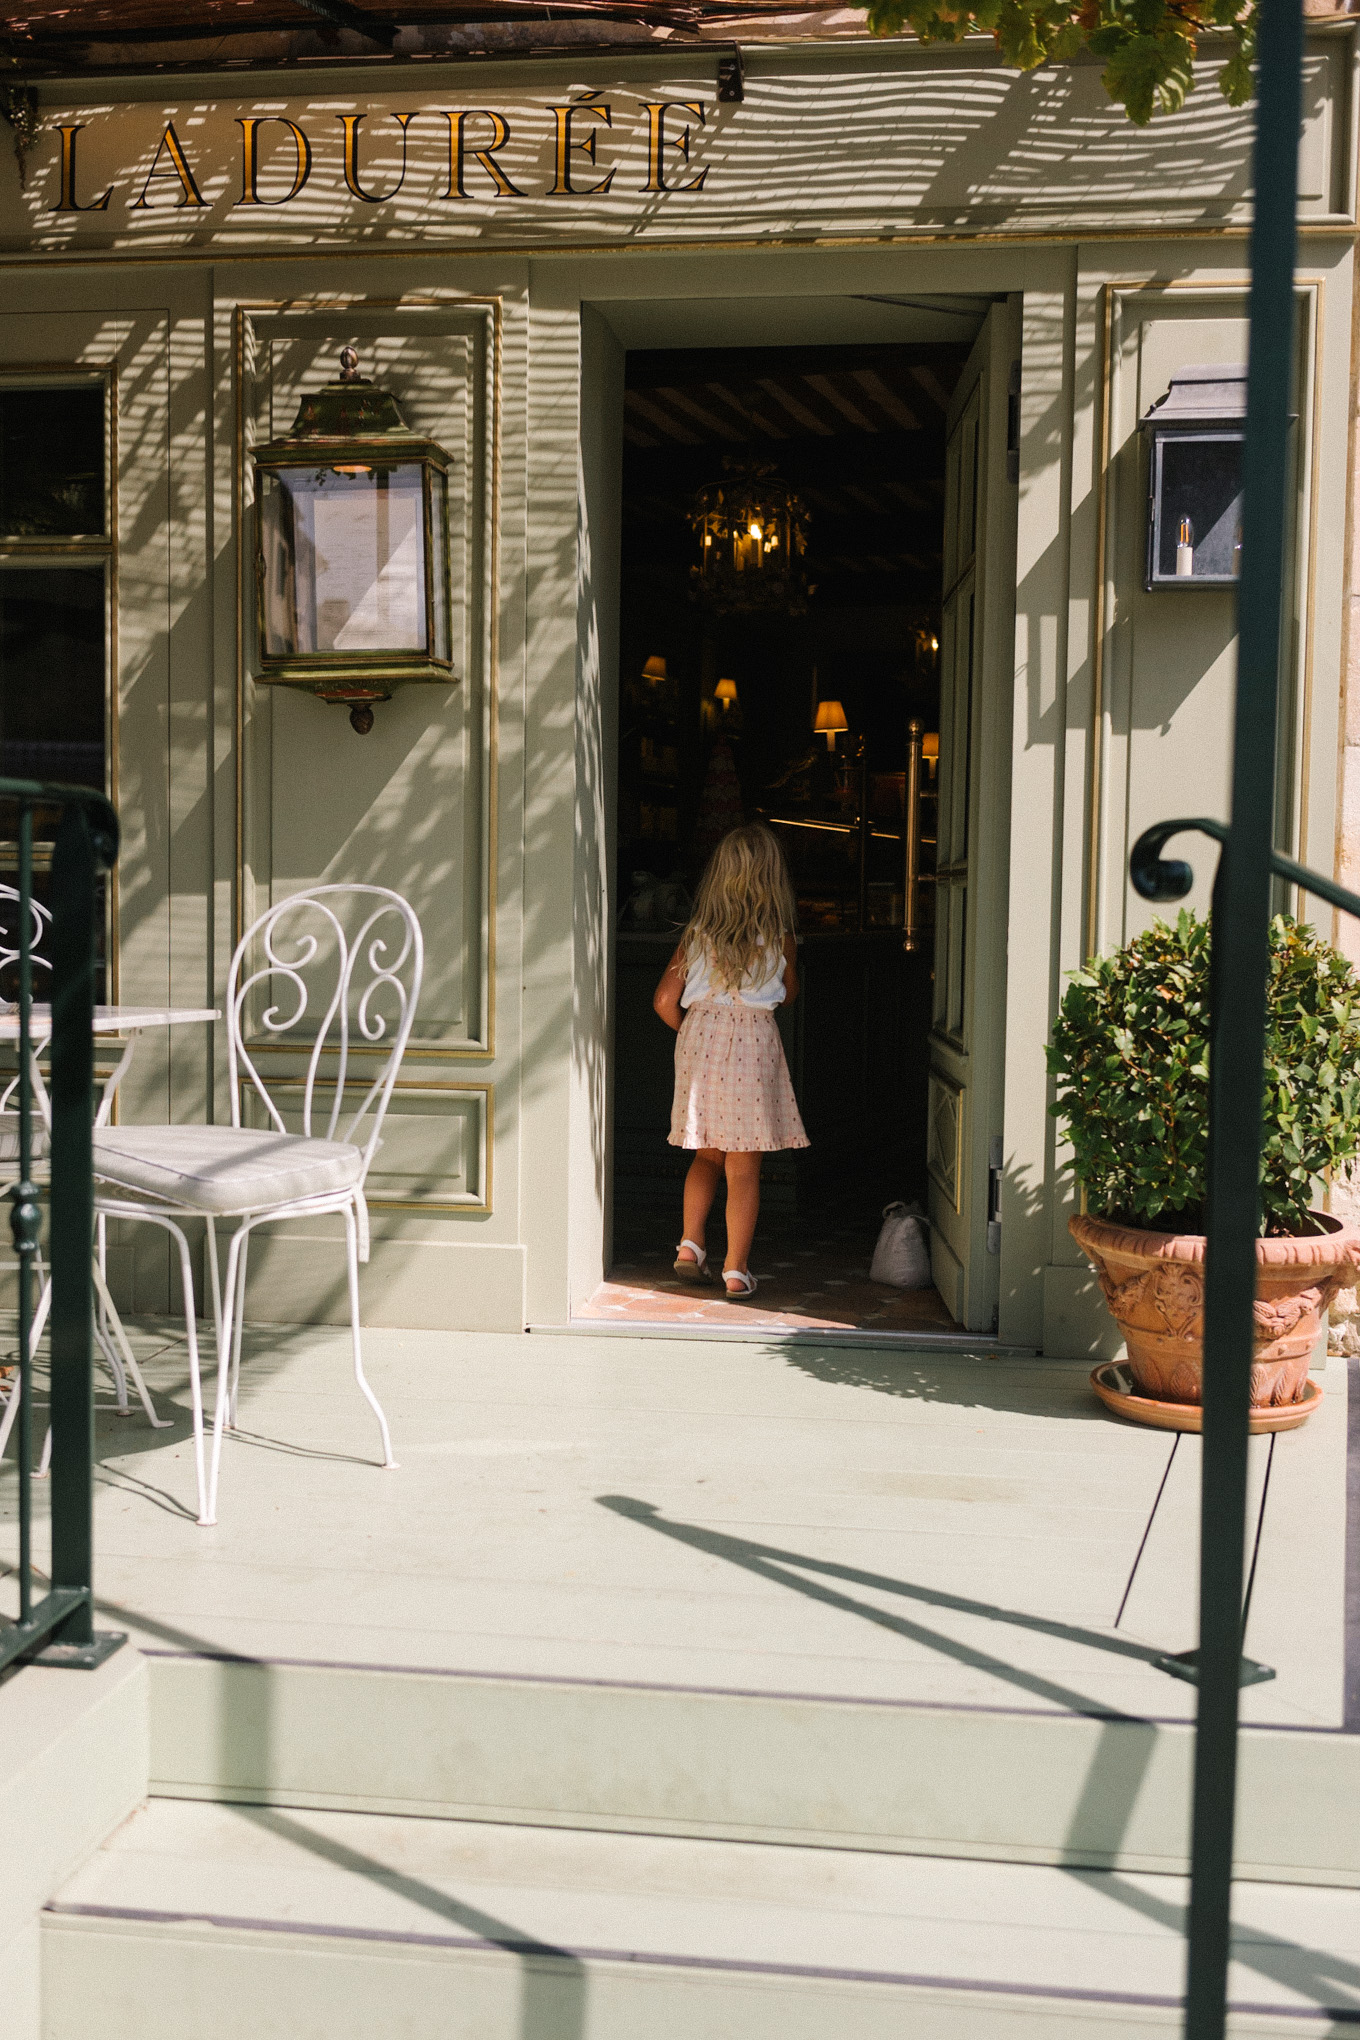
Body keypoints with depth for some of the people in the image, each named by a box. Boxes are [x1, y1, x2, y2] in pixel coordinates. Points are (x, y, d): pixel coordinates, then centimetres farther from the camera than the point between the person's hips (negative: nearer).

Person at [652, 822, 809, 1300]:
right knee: (743, 1169, 3)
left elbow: (665, 1001, 2)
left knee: (707, 1156, 20)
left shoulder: (697, 932, 2)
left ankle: (690, 1245, 9)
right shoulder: (779, 937, -2)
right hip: (754, 1042, -2)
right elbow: (789, 993, 16)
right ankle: (736, 1270, 4)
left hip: (699, 1038, 3)